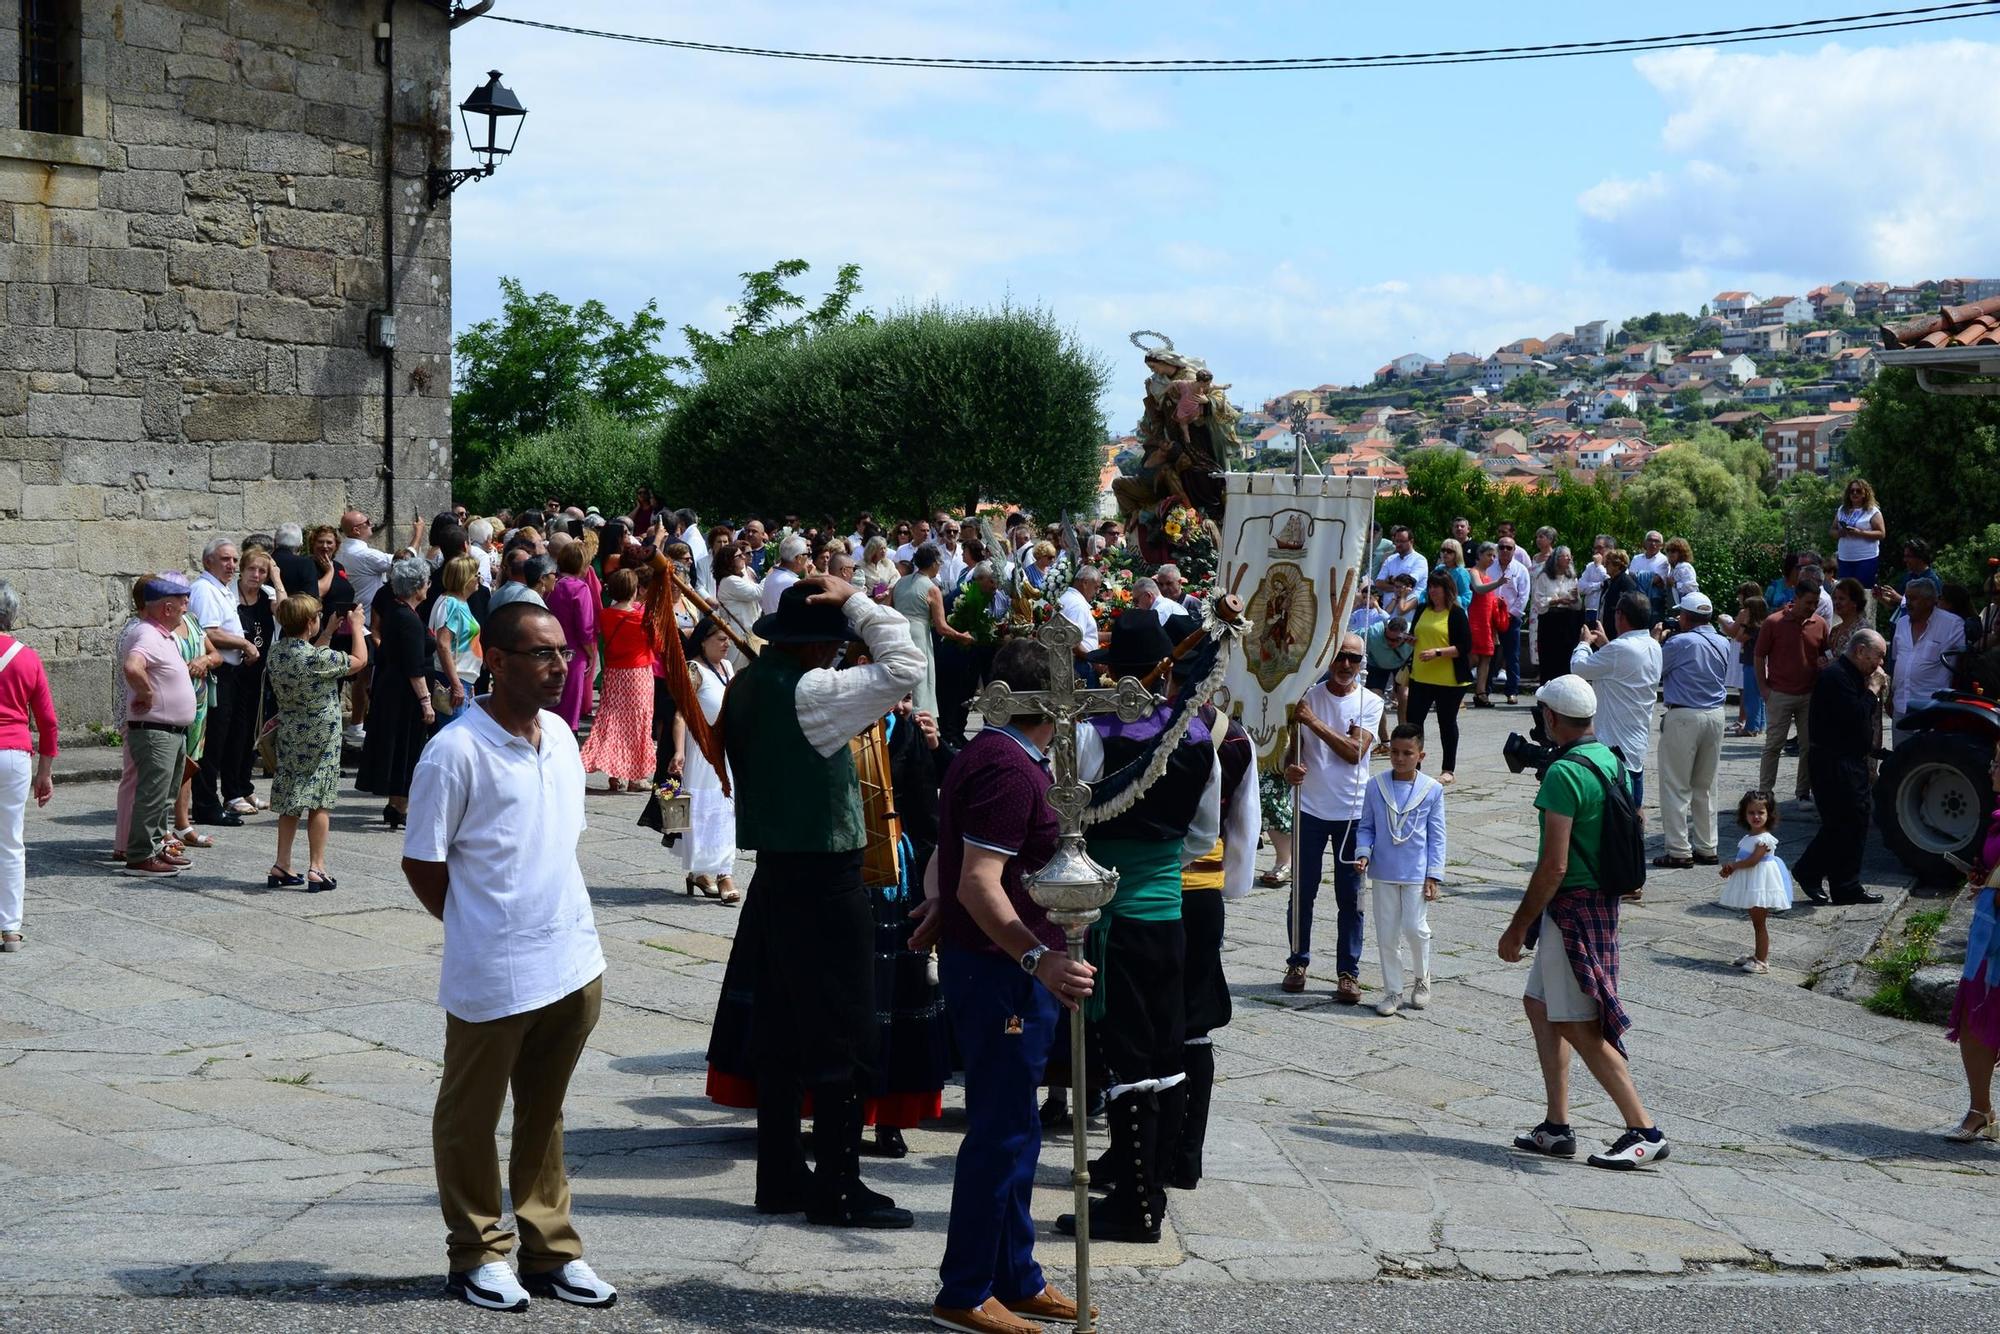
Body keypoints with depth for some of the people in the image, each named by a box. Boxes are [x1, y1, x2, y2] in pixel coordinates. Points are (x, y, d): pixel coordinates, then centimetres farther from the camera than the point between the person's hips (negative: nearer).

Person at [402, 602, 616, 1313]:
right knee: (470, 1119, 9)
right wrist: (481, 929, 0)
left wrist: (561, 919, 12)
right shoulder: (456, 750, -15)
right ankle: (478, 1255, 22)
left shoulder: (560, 735, 7)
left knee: (544, 1114, 17)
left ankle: (551, 1249, 26)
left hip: (574, 963, 6)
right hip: (494, 976, -6)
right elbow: (421, 864, -9)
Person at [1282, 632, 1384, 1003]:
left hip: (1352, 812, -1)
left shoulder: (1370, 702, -2)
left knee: (1350, 897, 3)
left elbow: (1354, 751, -14)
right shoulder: (1308, 696, 1)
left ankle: (1348, 972, 10)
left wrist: (1315, 722, -19)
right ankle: (1298, 962, 23)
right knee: (1303, 892, 9)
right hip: (1310, 808, 1)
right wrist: (1289, 767, -18)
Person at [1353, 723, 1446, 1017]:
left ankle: (1421, 978, 23)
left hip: (1417, 873, -2)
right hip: (1383, 872, 2)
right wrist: (1363, 854, -11)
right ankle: (1392, 990, 18)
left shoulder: (1432, 789, -5)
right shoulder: (1376, 786, -2)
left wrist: (1433, 875, -6)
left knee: (1415, 928, -4)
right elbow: (1366, 827, 7)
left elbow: (1436, 836, -1)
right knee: (1386, 934, 6)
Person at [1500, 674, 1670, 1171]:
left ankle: (1645, 1130, -5)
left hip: (1572, 907, -10)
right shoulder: (1611, 761, 9)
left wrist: (1518, 926, -14)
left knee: (1581, 1026, -5)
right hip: (1604, 902, 10)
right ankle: (1556, 1127, 18)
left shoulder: (1564, 773, -19)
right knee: (1540, 1003, 17)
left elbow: (1554, 865, -21)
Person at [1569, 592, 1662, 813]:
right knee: (1634, 809, 15)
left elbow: (1579, 668, -12)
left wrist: (1585, 643, 7)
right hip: (1639, 743, 9)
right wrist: (1605, 644, 24)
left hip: (1616, 744, -9)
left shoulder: (1620, 649, -22)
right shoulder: (1653, 648, 5)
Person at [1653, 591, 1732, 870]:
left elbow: (1654, 671, -4)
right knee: (1706, 787, 15)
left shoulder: (1680, 643, -14)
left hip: (1684, 717, -6)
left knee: (1676, 786, 0)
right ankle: (1706, 848, 18)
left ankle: (1679, 851, -2)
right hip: (1715, 715, 6)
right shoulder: (1724, 645, 5)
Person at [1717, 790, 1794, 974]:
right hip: (1750, 884, 9)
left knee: (1760, 923, -4)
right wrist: (1731, 868, -6)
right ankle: (1756, 955, 26)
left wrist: (1732, 866, -10)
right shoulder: (1749, 837, 11)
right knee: (1756, 922, 17)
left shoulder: (1765, 839, -17)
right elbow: (1743, 860, 13)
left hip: (1760, 884, -9)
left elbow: (1752, 861, -21)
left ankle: (1762, 961, 0)